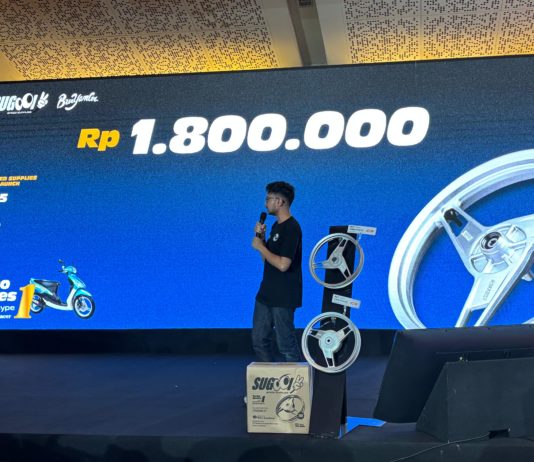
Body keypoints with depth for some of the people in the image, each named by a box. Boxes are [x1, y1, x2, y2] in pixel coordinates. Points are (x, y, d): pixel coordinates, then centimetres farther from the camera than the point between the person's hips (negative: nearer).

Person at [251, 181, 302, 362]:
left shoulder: (291, 228, -17)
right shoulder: (276, 226, 13)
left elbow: (283, 264, -25)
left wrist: (260, 247, -14)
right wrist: (261, 237, 4)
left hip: (283, 298, -10)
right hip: (266, 294, 10)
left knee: (286, 344, -1)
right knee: (259, 341, 13)